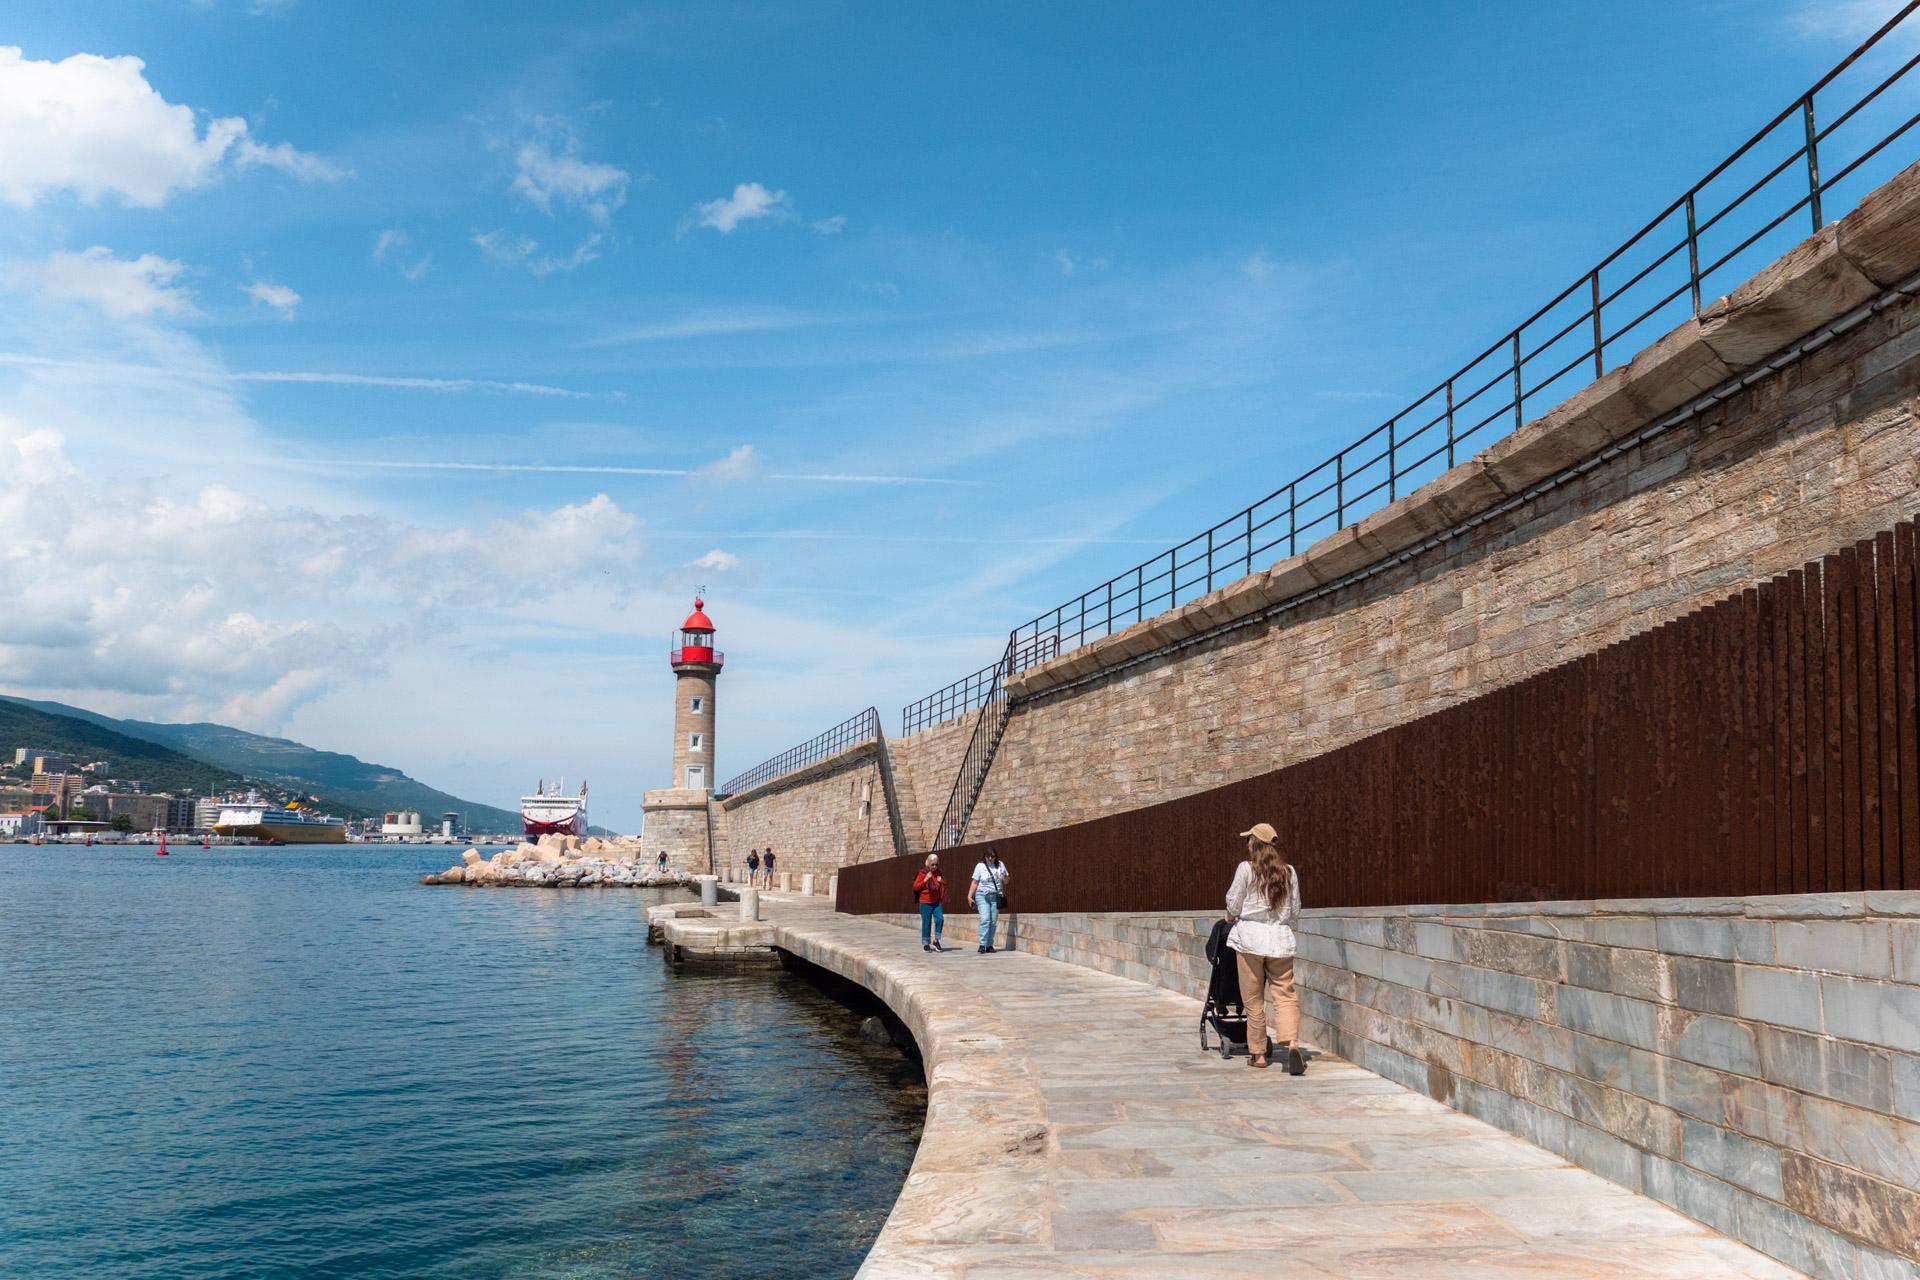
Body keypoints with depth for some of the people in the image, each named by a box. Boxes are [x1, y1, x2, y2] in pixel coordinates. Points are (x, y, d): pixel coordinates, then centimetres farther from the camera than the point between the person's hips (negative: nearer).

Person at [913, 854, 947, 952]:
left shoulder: (939, 873, 7)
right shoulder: (923, 873, -7)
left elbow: (943, 887, 21)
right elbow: (915, 887, -7)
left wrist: (941, 882, -2)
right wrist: (925, 880, -18)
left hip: (936, 902, 4)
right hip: (925, 902, -4)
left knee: (940, 919, -10)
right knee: (926, 923, 0)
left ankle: (936, 941, 5)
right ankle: (926, 944, 13)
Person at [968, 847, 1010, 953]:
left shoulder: (1000, 865, 8)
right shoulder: (980, 866, 0)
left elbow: (1006, 881, 16)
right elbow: (974, 882, 0)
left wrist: (1003, 878, -7)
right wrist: (969, 895, -8)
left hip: (996, 896, 3)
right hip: (982, 895, -3)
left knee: (993, 922, 0)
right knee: (985, 919, -15)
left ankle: (989, 945, 7)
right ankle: (982, 945, -16)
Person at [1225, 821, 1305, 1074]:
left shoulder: (1246, 868, -4)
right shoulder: (1289, 872, 7)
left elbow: (1233, 904, 2)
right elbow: (1295, 911, 13)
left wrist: (1231, 918, 23)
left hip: (1251, 936, -2)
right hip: (1280, 939, 3)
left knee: (1253, 998, 7)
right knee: (1285, 994, 3)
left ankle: (1258, 1053, 13)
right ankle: (1292, 1043, -18)